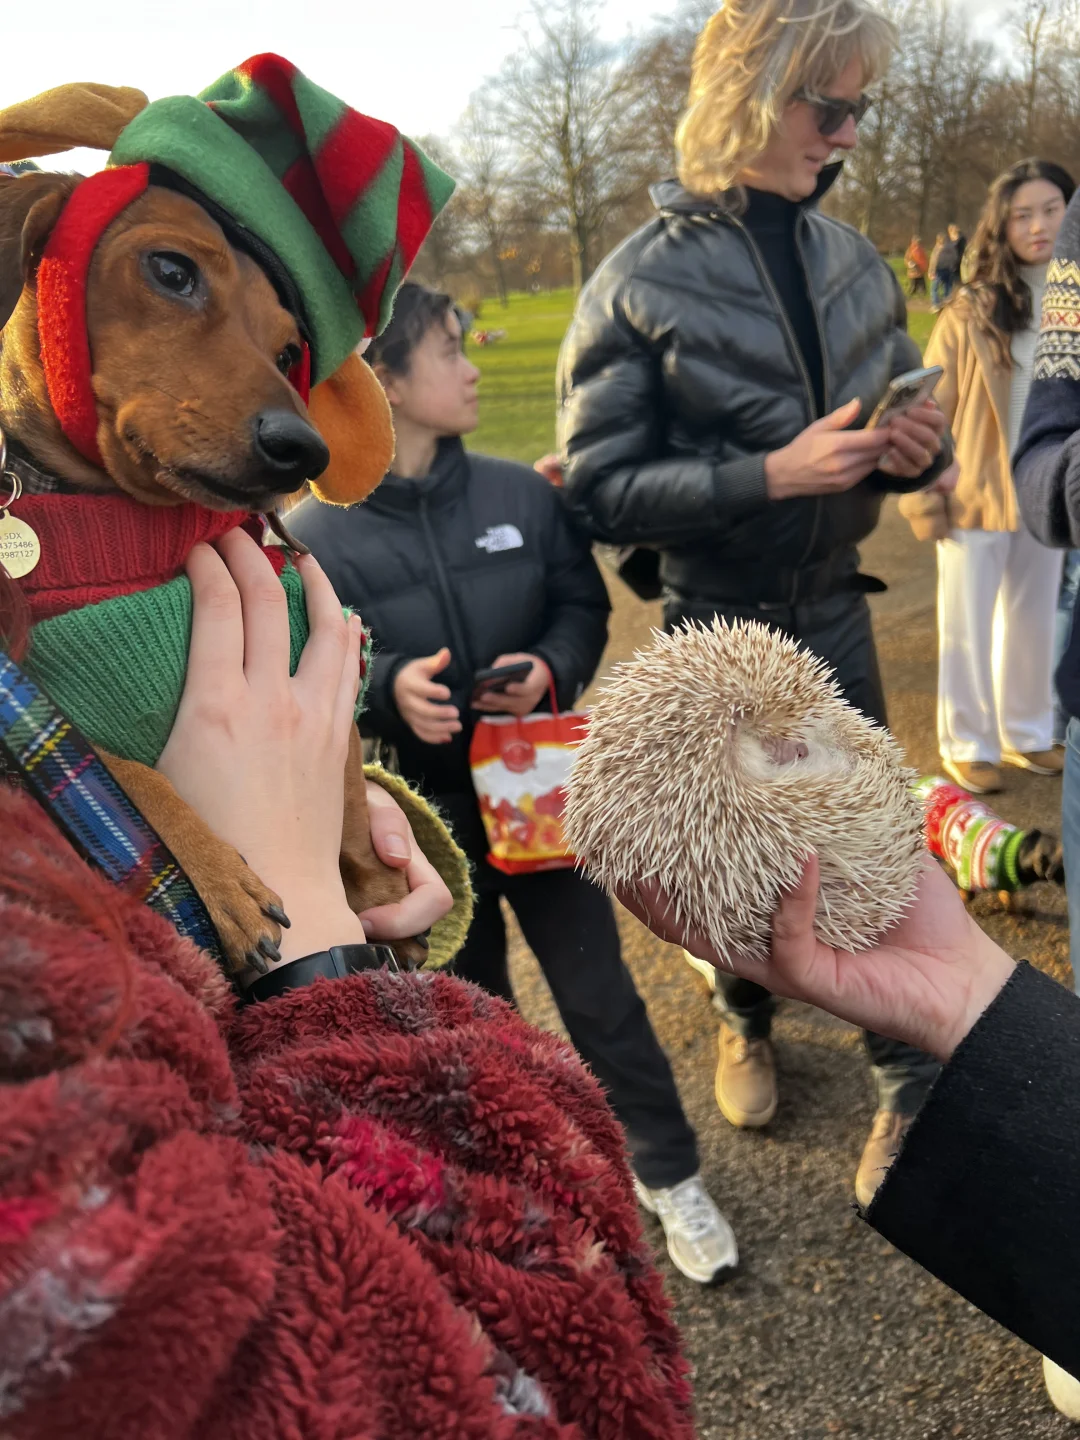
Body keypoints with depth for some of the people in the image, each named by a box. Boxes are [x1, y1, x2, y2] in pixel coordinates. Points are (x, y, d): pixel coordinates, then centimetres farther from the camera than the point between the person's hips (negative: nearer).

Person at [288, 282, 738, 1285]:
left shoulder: (521, 495, -5)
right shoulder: (313, 537, -14)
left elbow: (582, 606, 2)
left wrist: (551, 669, -18)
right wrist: (386, 692, -29)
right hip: (420, 818, -1)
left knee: (600, 993, 11)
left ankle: (668, 1175, 31)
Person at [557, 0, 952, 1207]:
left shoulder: (852, 261, 0)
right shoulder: (642, 282, -14)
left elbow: (901, 414, 10)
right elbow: (598, 486, -18)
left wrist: (915, 449, -14)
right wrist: (773, 475, -28)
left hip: (835, 618, 3)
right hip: (716, 630, -3)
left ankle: (911, 1087, 25)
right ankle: (745, 1026, 43)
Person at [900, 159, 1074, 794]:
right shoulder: (970, 312, -10)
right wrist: (924, 498, -12)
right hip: (976, 496, -3)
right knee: (967, 625, 6)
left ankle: (1027, 734, 32)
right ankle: (968, 745, 20)